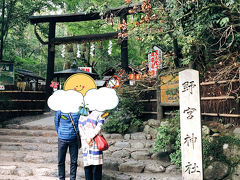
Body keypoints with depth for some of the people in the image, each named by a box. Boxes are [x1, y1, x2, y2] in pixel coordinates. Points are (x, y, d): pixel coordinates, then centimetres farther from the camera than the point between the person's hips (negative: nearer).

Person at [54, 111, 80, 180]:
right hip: (62, 139, 0)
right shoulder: (60, 110, -9)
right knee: (61, 161, 8)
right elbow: (56, 122, 6)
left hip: (74, 139, 1)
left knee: (74, 161, 8)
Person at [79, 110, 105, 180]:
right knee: (87, 166, 4)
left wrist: (91, 137, -15)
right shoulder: (82, 116, 18)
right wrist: (86, 139, -12)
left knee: (96, 166, -4)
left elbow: (98, 127, -5)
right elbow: (81, 129, 5)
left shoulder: (98, 114, 8)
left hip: (96, 142, -3)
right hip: (85, 143, 3)